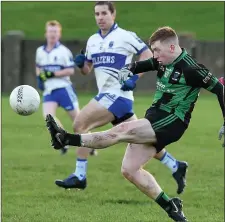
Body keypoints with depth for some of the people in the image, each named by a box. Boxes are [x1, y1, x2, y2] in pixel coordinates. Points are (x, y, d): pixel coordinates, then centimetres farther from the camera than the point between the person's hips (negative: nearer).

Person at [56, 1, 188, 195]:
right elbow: (87, 70, 22)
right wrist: (81, 64, -1)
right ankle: (175, 167, 22)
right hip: (107, 95, 8)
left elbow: (148, 55, -5)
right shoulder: (92, 41, 15)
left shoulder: (125, 36, -7)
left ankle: (79, 176, -15)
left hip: (117, 95, -8)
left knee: (80, 124, -18)